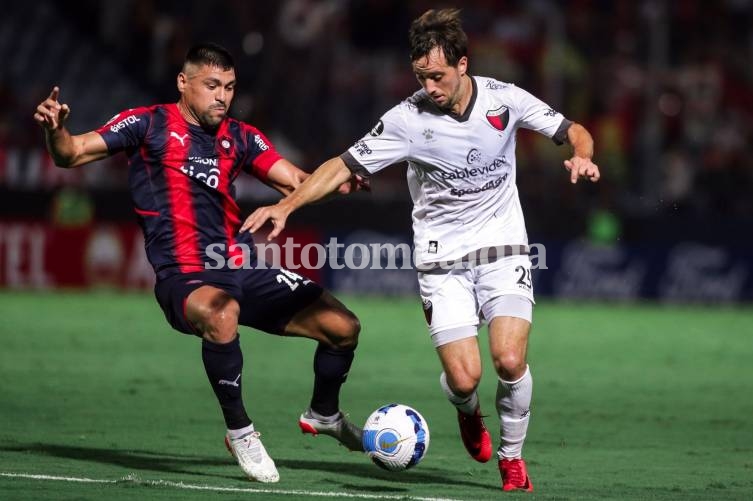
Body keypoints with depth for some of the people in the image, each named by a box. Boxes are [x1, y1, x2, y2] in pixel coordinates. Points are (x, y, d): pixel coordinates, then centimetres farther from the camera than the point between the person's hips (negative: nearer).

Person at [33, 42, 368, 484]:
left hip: (244, 270, 6)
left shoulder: (240, 137, 14)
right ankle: (240, 432, -20)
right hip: (184, 277, -6)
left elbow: (295, 181, 9)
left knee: (343, 327, -1)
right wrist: (55, 130, -25)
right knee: (221, 314, -41)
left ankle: (324, 414, 31)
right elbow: (72, 154, -2)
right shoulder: (149, 125, 1)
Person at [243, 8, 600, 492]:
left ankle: (512, 456, 8)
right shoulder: (409, 118, -11)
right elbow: (345, 165, -7)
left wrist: (582, 154, -18)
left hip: (503, 247, 1)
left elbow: (574, 131, 5)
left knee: (510, 360, -19)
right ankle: (469, 414, 27)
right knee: (463, 378, -12)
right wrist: (286, 205, -18)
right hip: (441, 259, -1)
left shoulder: (504, 99, -7)